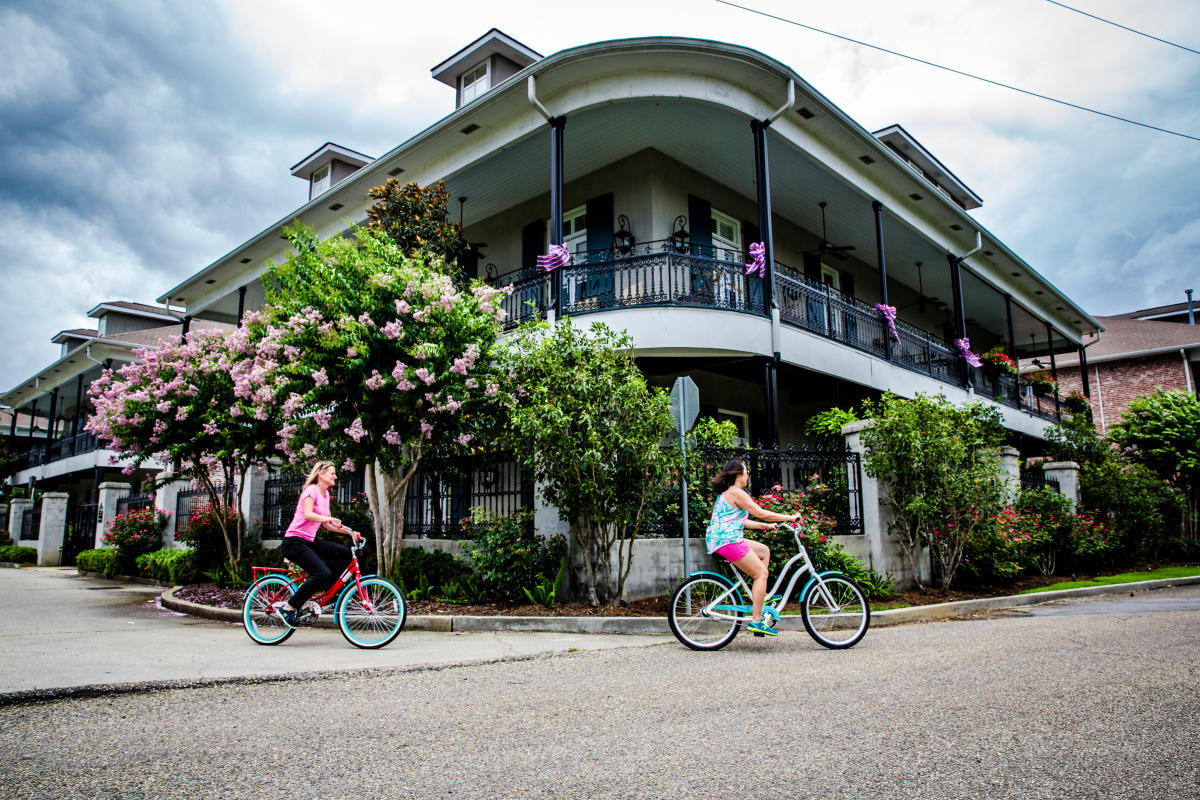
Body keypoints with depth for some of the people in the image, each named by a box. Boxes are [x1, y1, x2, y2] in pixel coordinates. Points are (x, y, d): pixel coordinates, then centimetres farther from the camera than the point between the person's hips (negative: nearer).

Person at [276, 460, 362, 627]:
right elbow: (308, 514, -25)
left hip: (309, 541, 9)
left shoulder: (325, 494, 17)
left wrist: (349, 532, 7)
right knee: (322, 574, -24)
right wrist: (329, 518, -38)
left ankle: (320, 591, 3)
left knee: (344, 552, -9)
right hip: (294, 541, -9)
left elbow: (327, 525, 17)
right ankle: (288, 608, -11)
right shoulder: (311, 489, -9)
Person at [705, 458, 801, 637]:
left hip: (719, 540, 10)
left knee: (764, 551, 21)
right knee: (761, 573, -6)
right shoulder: (736, 492, -12)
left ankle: (760, 595, 20)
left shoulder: (727, 494, 20)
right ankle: (756, 621, -8)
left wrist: (766, 526, 20)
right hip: (728, 540, -10)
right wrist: (790, 517, -4)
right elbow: (761, 513, -14)